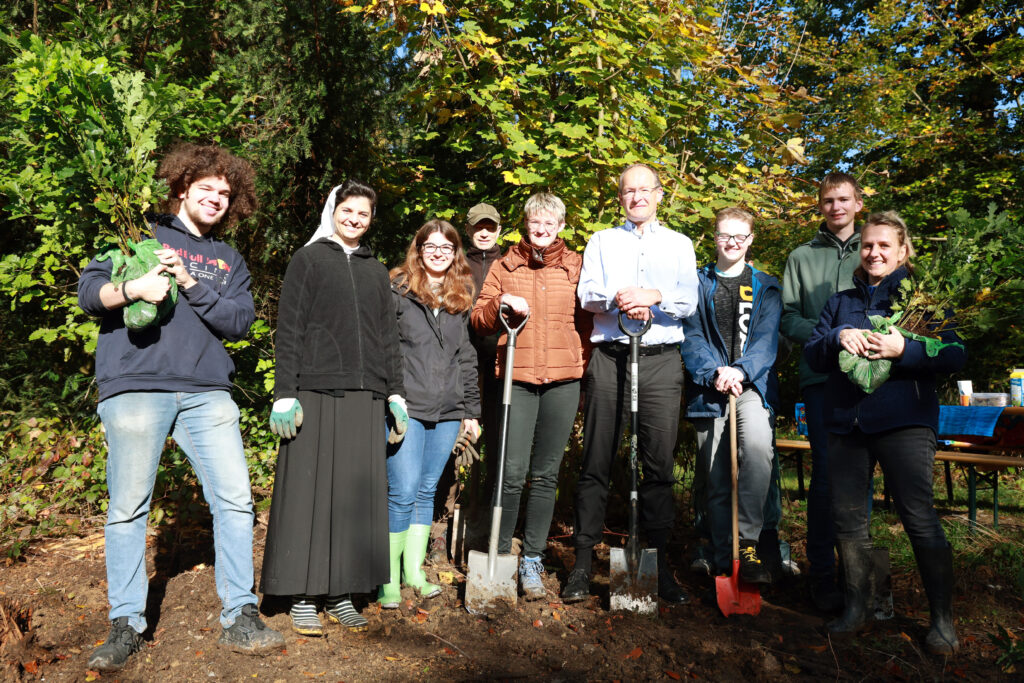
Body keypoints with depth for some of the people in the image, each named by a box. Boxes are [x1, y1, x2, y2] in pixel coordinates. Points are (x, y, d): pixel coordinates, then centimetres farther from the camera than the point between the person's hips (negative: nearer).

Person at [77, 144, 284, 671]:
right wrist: (132, 288, -16)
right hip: (135, 387, -2)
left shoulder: (229, 261, 20)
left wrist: (190, 284, -7)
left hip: (207, 393, 3)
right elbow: (88, 291, 5)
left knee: (235, 500, -3)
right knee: (127, 508, 1)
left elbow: (239, 321, 5)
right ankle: (125, 625, 14)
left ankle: (240, 617, 7)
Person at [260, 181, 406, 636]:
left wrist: (396, 392, 12)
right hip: (317, 392, -4)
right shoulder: (308, 260, 7)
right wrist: (284, 393, -9)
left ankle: (340, 594, 13)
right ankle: (303, 596, 7)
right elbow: (288, 330, 0)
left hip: (366, 396, 4)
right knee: (309, 490, -3)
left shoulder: (377, 271, 20)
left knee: (357, 493, 4)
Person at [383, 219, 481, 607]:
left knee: (428, 491, 10)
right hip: (405, 407, -4)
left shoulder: (462, 298, 15)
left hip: (447, 411, 5)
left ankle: (414, 571, 22)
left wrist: (471, 409, 16)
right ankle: (389, 578, 8)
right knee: (403, 492, -7)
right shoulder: (397, 290, 1)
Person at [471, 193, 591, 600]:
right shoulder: (505, 266, 12)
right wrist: (501, 304, -9)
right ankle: (500, 555, 12)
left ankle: (532, 563, 15)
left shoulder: (575, 266, 12)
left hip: (563, 378, 1)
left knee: (546, 474, 5)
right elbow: (479, 320, 10)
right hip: (517, 375, 0)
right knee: (513, 472, -6)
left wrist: (584, 361, 3)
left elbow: (587, 319, 15)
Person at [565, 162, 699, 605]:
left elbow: (690, 301, 4)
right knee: (596, 462, -1)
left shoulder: (679, 244, 18)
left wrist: (654, 296, -14)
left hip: (661, 359, 1)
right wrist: (621, 300, -16)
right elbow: (587, 294, 2)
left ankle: (659, 563, 10)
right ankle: (583, 561, 7)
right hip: (609, 357, 0)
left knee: (660, 464, 0)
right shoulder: (602, 241, 17)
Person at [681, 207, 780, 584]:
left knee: (757, 445, -30)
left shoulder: (765, 286, 14)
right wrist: (714, 373, -15)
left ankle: (748, 543, -18)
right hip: (708, 389, 1)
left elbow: (767, 338, 2)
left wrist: (741, 370, -17)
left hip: (751, 386, 0)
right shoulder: (698, 283, 13)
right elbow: (691, 337, 3)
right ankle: (724, 563, 12)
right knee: (716, 481, 1)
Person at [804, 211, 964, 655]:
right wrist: (838, 338, -11)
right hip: (846, 419, 4)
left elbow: (954, 355, -3)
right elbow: (812, 355, 10)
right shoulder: (841, 302, 19)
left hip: (903, 421, -4)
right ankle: (856, 607, 22)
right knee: (847, 517, 7)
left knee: (918, 516, -8)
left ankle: (943, 619, 7)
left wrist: (903, 349, -18)